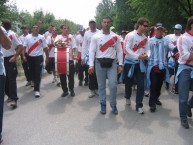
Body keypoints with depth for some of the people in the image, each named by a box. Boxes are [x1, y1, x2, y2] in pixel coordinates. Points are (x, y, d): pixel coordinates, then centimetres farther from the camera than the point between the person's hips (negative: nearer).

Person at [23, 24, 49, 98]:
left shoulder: (42, 37, -2)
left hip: (39, 57, -2)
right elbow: (24, 47, 0)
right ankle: (36, 84, 37)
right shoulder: (27, 37, 1)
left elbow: (45, 48, 3)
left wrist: (47, 57, 5)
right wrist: (23, 56, -12)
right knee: (32, 72, 13)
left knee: (38, 73, -8)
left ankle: (37, 90, -9)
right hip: (30, 57, 3)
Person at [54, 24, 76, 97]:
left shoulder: (70, 36, 8)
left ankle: (71, 89, 20)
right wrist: (58, 42, -40)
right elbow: (55, 43, -17)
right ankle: (65, 90, 17)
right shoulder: (59, 37, 4)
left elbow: (73, 46, 4)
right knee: (62, 76, 5)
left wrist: (73, 53, -14)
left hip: (70, 58, 0)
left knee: (71, 75, 5)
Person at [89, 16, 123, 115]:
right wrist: (91, 65, -12)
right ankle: (103, 105, 21)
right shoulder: (96, 36, 0)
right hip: (100, 63, 0)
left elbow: (119, 51, 6)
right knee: (101, 85, 8)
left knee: (113, 85, -4)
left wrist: (120, 64, 0)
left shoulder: (115, 37, 4)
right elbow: (92, 51, -3)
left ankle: (113, 105, 14)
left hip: (112, 63, 1)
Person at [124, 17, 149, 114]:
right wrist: (138, 56, -27)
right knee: (129, 83, 11)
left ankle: (139, 106, 6)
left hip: (140, 63, 4)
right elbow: (127, 49, -18)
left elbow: (147, 49, 7)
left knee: (141, 85, -2)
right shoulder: (130, 35, -10)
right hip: (130, 62, -4)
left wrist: (146, 55, -17)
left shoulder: (145, 38, 9)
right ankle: (128, 97, 41)